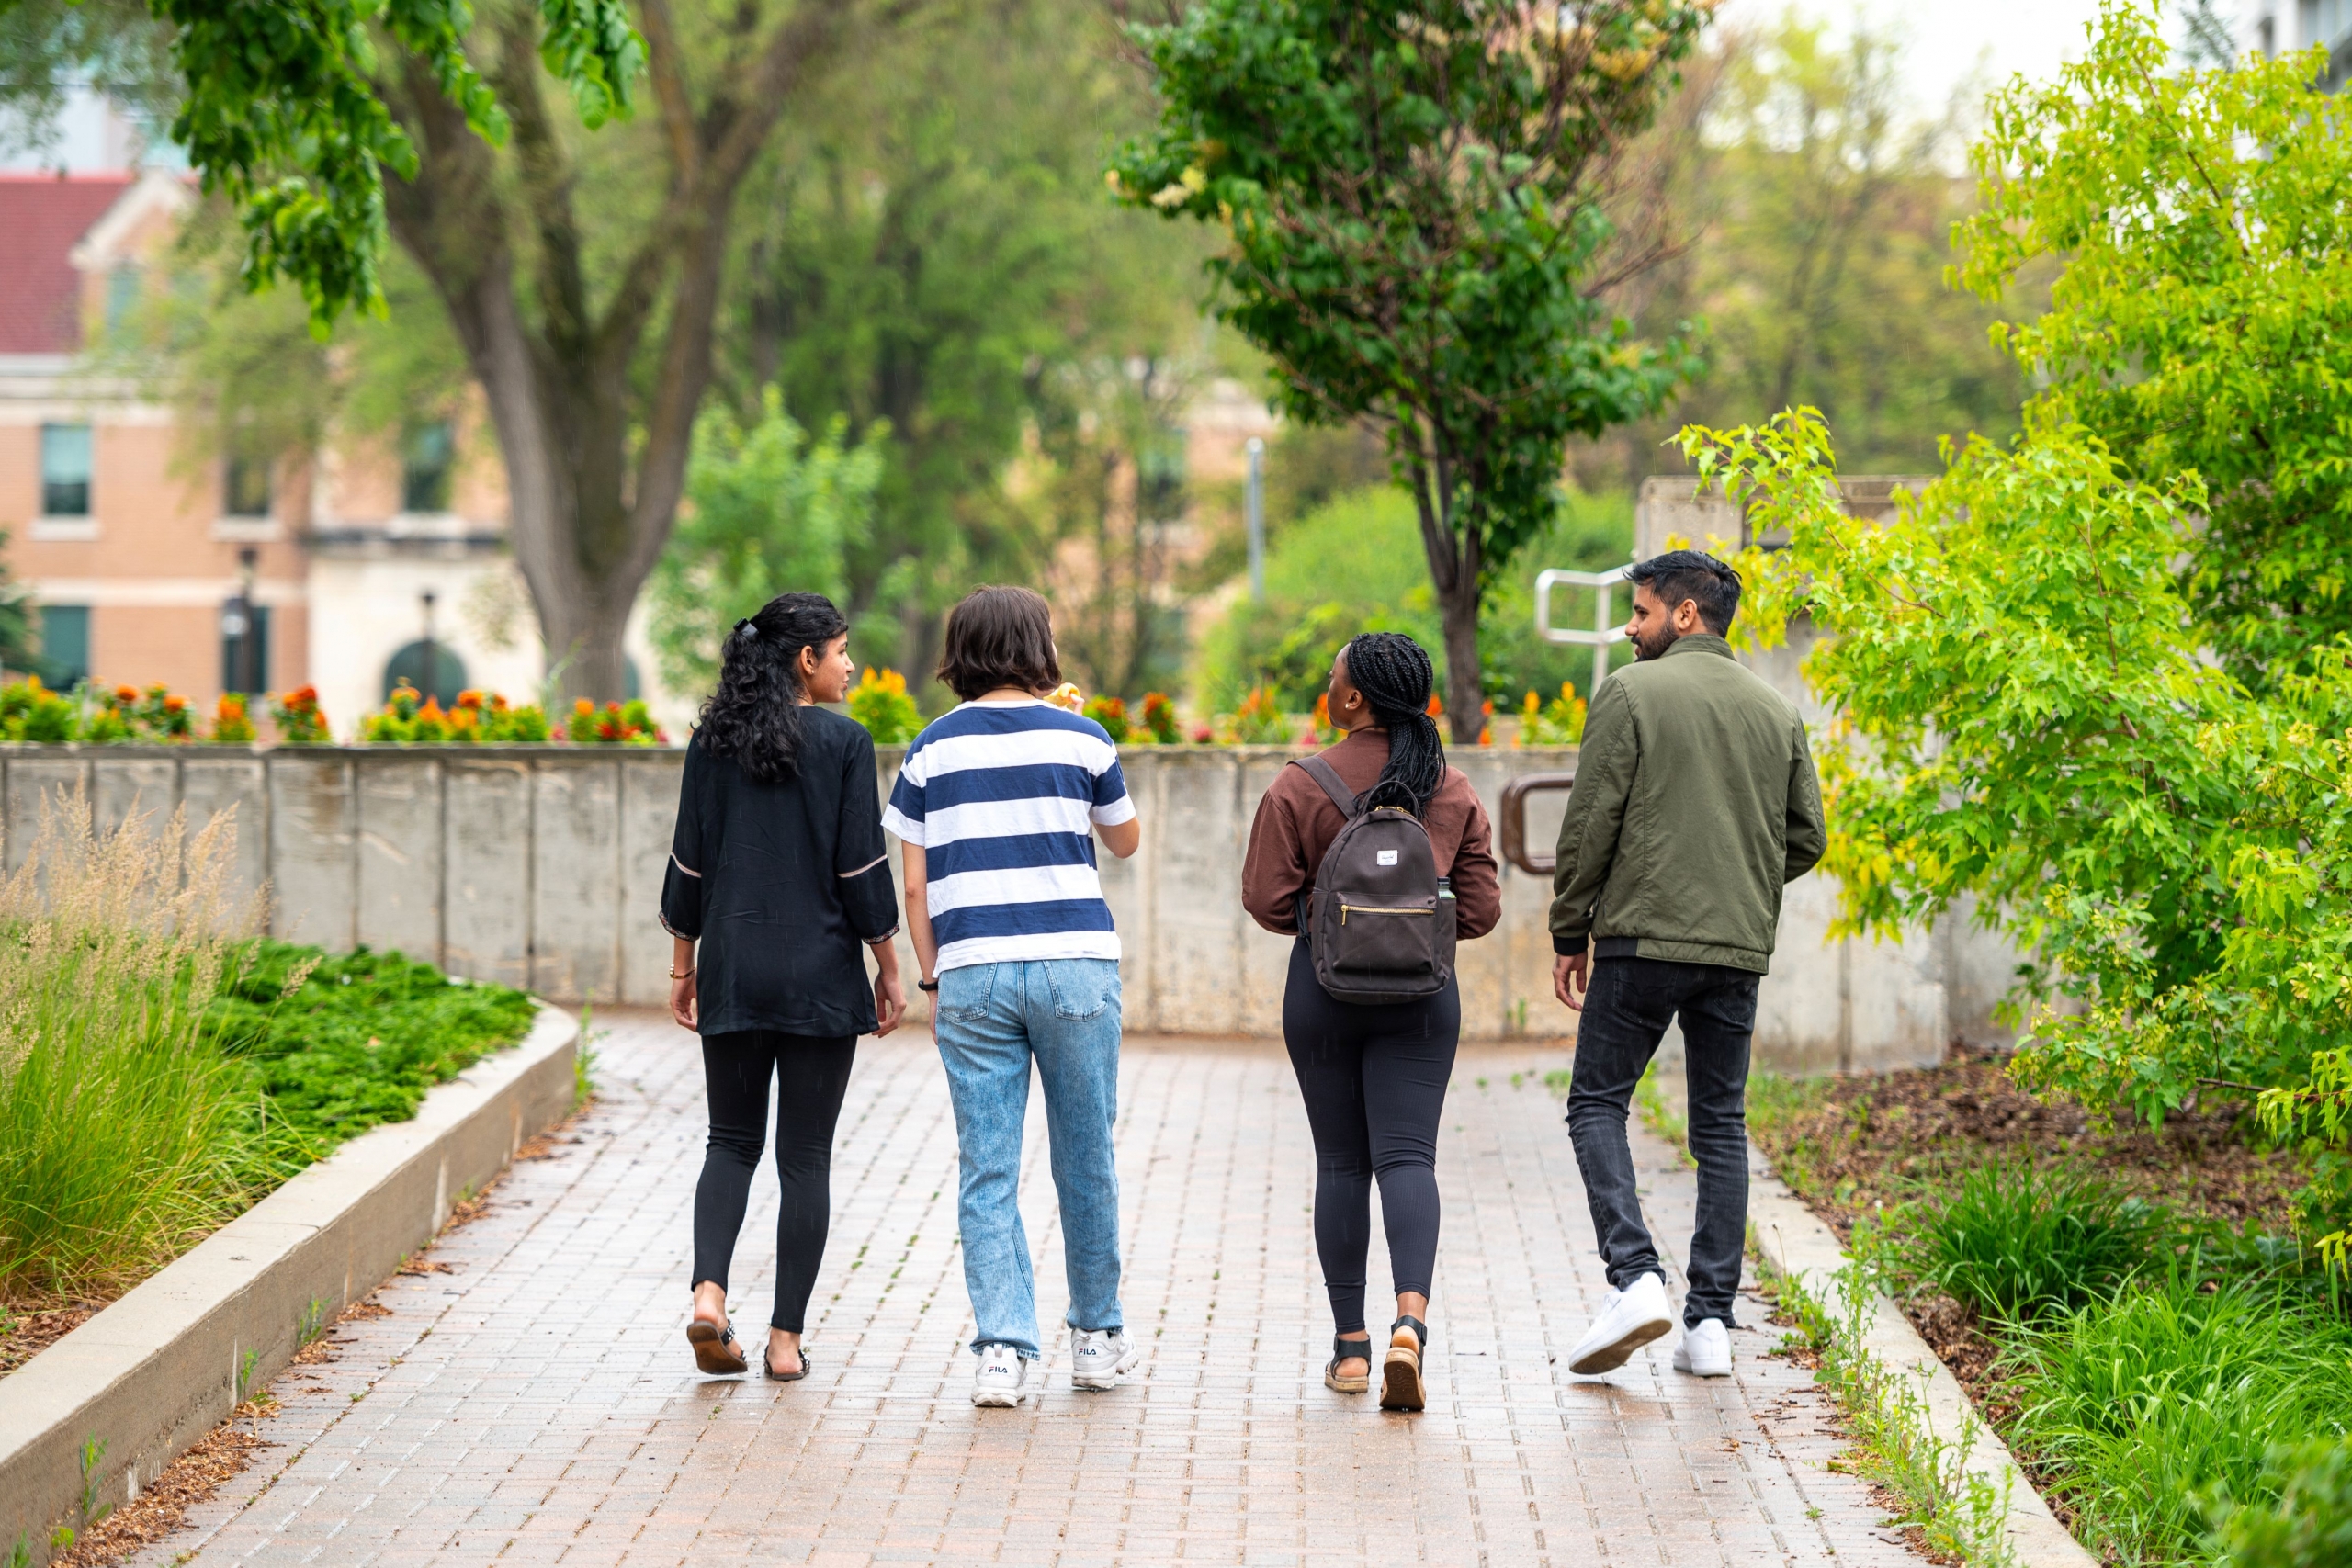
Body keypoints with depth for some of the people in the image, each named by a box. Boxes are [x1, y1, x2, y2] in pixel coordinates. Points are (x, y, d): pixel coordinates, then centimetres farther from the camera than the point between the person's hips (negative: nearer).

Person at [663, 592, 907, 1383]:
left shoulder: (713, 740, 4)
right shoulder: (844, 743, -6)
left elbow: (689, 861, 6)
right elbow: (862, 867, -7)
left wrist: (683, 964, 14)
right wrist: (889, 967, 2)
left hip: (732, 969, 3)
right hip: (819, 971, -3)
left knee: (733, 1140, 14)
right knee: (805, 1155, 3)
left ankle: (708, 1291, -9)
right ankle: (786, 1338, 3)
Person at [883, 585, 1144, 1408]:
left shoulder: (931, 750, 5)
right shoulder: (1079, 738, 2)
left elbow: (914, 886, 4)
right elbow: (1126, 840, 18)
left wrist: (932, 980, 12)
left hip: (972, 976, 1)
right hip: (1074, 967, -1)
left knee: (987, 1172, 1)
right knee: (1085, 1161, 11)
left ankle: (1002, 1349, -8)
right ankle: (1097, 1336, 21)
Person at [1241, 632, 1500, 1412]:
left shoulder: (1301, 786, -8)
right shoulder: (1454, 791, 1)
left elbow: (1266, 899, -9)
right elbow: (1480, 908, 2)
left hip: (1324, 989, -1)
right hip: (1421, 995, 1)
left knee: (1340, 1164, 9)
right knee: (1408, 1155, -1)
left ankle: (1350, 1346, 12)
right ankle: (1410, 1318, -24)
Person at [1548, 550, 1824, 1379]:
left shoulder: (1629, 694, -4)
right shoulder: (1778, 711, 11)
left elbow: (1590, 824, -7)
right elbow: (1806, 836, 10)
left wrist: (1569, 934, 2)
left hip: (1642, 938, -4)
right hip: (1739, 947, 5)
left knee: (1597, 1103, 6)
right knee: (1720, 1125, 9)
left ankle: (1635, 1278, -12)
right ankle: (1711, 1322, 6)